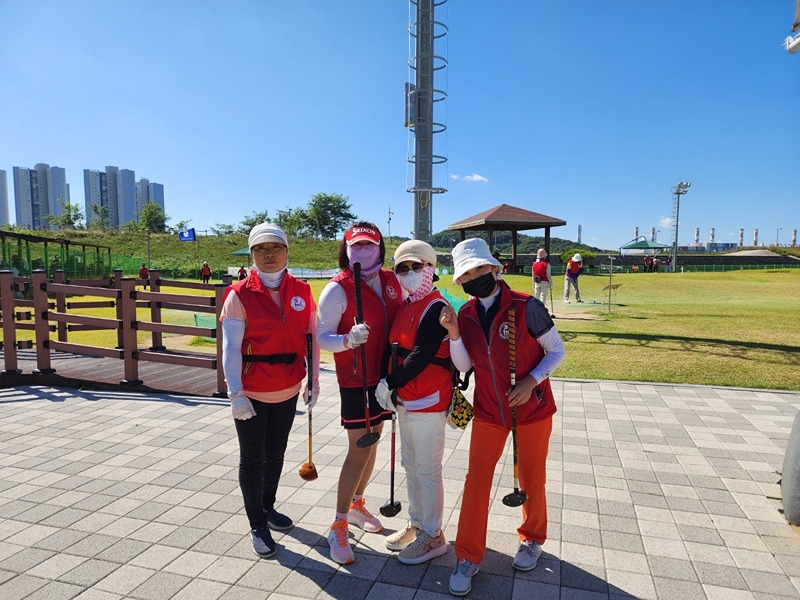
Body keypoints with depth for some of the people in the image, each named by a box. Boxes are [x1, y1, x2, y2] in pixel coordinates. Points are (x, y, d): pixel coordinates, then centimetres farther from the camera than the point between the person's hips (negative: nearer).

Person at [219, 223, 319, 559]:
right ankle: (258, 526, 26)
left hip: (289, 391, 4)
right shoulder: (240, 295, -12)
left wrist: (313, 382, 2)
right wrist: (235, 394, -19)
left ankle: (268, 507, 42)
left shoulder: (302, 292, -2)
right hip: (251, 393, -3)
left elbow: (312, 339, 2)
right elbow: (231, 349, -14)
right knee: (252, 459, 9)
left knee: (276, 453, 20)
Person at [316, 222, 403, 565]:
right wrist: (349, 339, -35)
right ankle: (338, 527, 11)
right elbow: (322, 337, -16)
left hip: (385, 376, 6)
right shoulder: (338, 289, -14)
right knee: (359, 450, -5)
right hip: (355, 380, -6)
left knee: (372, 442, 17)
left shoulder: (392, 281, 2)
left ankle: (356, 505, 37)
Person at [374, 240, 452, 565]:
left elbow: (421, 356, -24)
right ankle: (416, 524, 37)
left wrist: (390, 384, -20)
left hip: (428, 403, -9)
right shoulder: (405, 306, 10)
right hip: (405, 401, 9)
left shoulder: (436, 308, -16)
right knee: (411, 465, 20)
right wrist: (389, 386, 3)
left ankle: (433, 536, 21)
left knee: (427, 471, 4)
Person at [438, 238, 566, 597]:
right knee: (476, 480, 4)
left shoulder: (526, 307, -17)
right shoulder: (466, 314, -4)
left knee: (531, 480, 15)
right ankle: (468, 557, 20)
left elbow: (556, 351, -9)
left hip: (532, 409, -2)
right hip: (488, 411, 3)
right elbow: (464, 365, -5)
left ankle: (532, 539, 43)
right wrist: (453, 332, -20)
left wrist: (531, 381, -22)